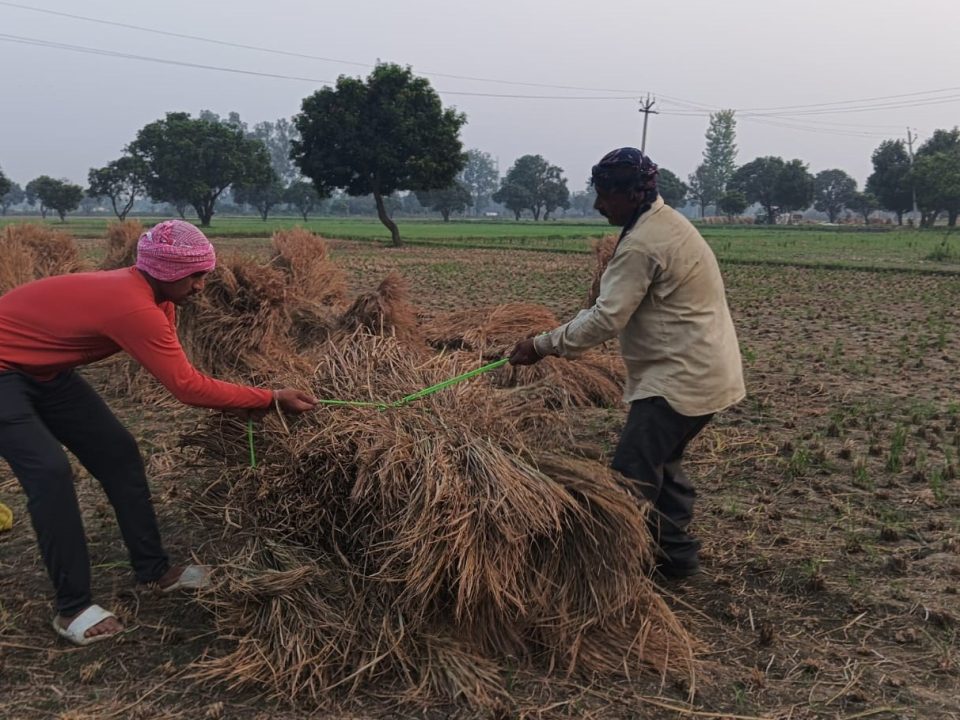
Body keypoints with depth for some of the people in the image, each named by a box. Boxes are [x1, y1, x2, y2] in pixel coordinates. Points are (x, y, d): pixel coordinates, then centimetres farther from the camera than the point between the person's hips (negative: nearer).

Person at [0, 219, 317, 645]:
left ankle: (154, 569, 11)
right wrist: (272, 399, -26)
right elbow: (187, 386, -32)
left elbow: (178, 375, -5)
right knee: (50, 471, -21)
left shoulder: (149, 293, -5)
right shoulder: (134, 306, -35)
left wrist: (243, 403, -18)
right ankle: (73, 607, -9)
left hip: (44, 371, 9)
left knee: (118, 453, 3)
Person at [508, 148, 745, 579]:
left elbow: (606, 319, -23)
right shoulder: (665, 222, 13)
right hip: (701, 370, 11)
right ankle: (676, 554, 31)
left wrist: (543, 345, -16)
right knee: (660, 462, 20)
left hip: (684, 377, -11)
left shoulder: (642, 244, -20)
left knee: (632, 473, -8)